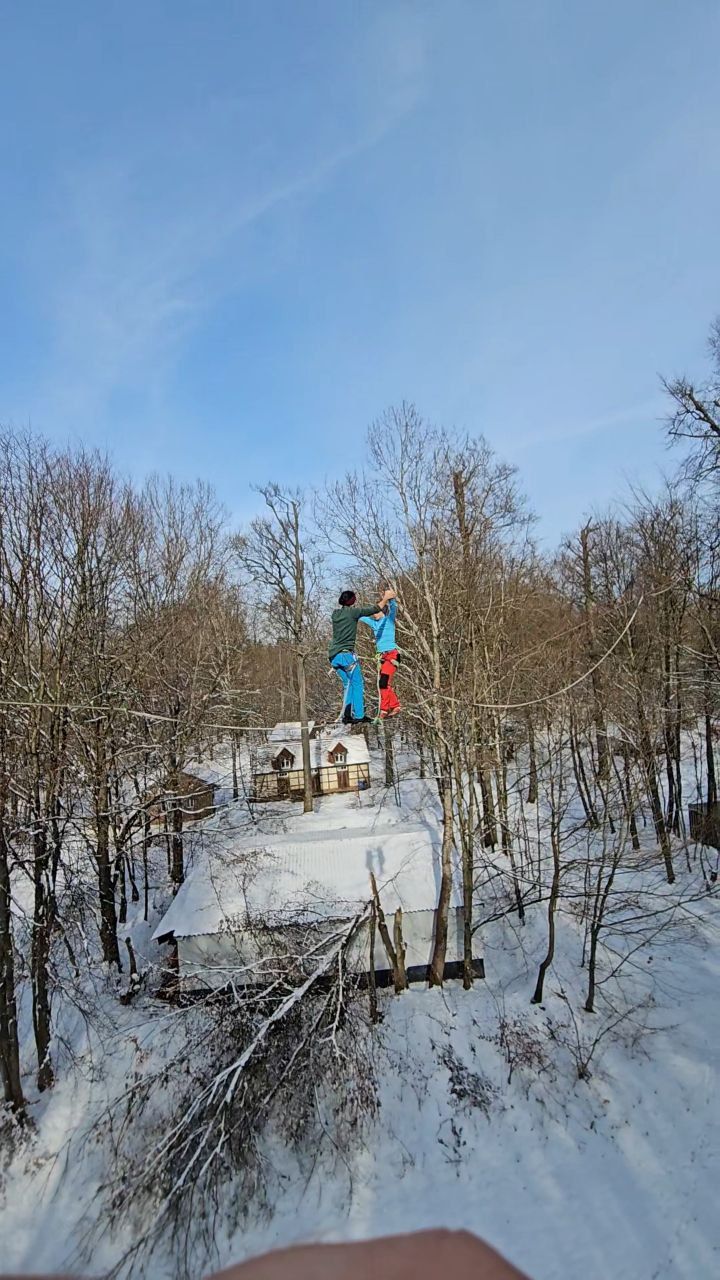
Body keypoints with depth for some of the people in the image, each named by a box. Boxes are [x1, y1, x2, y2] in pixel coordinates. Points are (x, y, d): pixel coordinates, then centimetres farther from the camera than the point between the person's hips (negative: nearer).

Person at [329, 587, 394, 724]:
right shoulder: (352, 611, -6)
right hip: (346, 653, -7)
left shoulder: (335, 613, 13)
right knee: (357, 684, 0)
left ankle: (347, 715, 9)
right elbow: (375, 609, 0)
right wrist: (386, 598, 14)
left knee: (348, 685, 13)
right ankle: (359, 716, -2)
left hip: (333, 655, 7)